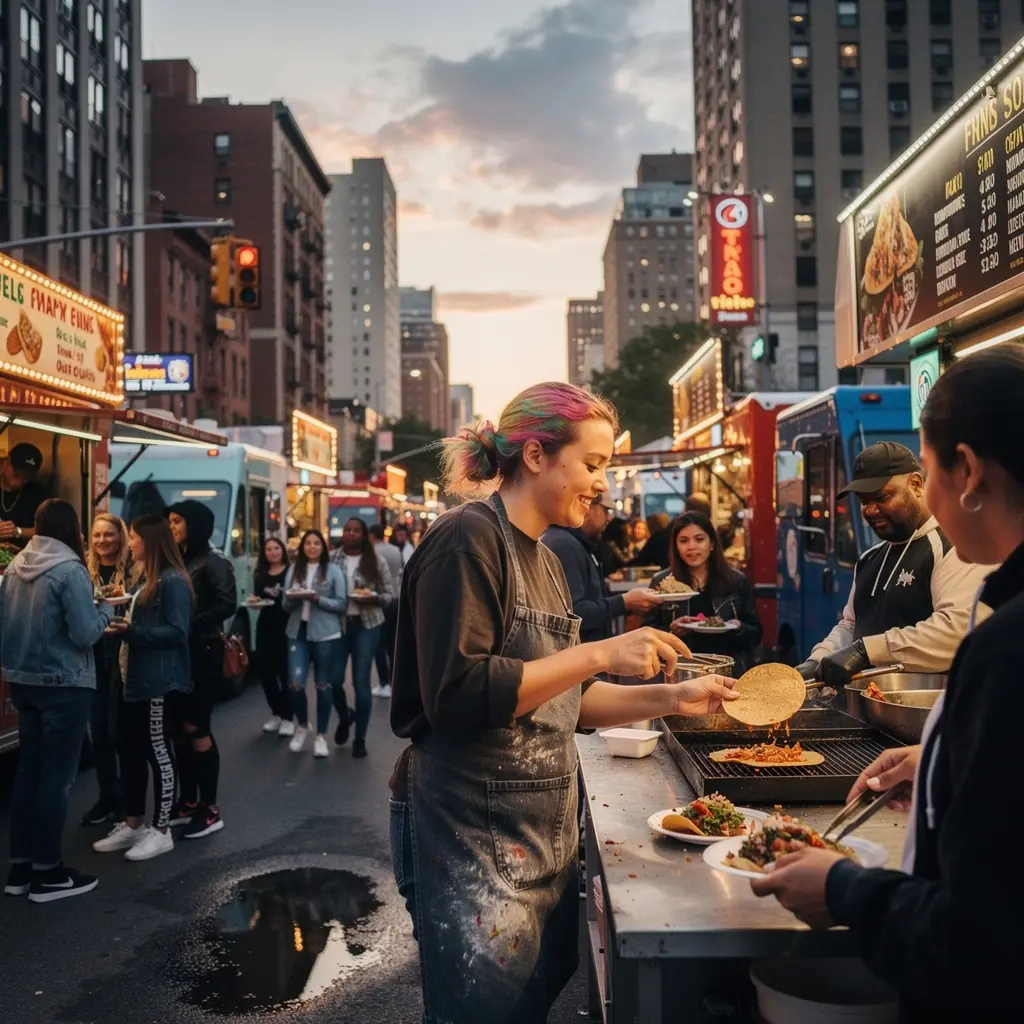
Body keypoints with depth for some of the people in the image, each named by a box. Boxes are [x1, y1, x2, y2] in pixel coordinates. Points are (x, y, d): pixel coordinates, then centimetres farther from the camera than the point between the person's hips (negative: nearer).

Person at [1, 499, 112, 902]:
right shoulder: (70, 570, -17)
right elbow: (85, 634, -18)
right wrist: (106, 607, -2)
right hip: (64, 685, -7)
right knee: (56, 776, 1)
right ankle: (47, 873, 9)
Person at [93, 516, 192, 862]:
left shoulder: (173, 581, -14)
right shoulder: (144, 579, 15)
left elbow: (177, 632, -20)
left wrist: (132, 632, -25)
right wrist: (121, 623, 6)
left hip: (158, 681, -10)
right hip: (134, 678, 10)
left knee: (158, 753, 0)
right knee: (128, 749, 15)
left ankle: (161, 831, 11)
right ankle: (132, 825, 27)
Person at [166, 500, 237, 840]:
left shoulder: (213, 561, -9)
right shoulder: (177, 560, 13)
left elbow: (227, 605, -19)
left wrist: (191, 626, -20)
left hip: (203, 653, -7)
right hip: (179, 652, 7)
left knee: (197, 728, -4)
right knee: (181, 728, 11)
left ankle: (210, 810, 5)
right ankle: (188, 802, 23)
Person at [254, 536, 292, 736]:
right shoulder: (260, 575, 12)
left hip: (287, 628, -5)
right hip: (265, 628, 5)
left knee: (285, 673, -5)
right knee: (266, 672, 7)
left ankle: (288, 718, 4)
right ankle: (276, 713, 23)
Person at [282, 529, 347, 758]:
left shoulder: (333, 570, -1)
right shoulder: (294, 569, 8)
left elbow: (341, 603, -4)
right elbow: (285, 605, 10)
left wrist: (317, 598, -17)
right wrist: (293, 598, -12)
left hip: (326, 634, -2)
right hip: (298, 633, 2)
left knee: (323, 685, 6)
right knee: (295, 684, -5)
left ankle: (321, 735, 19)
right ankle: (302, 726, 22)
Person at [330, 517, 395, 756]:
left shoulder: (376, 561, -1)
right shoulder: (332, 559, 2)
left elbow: (390, 595, 1)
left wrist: (373, 598, -17)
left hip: (367, 625, -1)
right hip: (338, 624, 1)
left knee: (361, 681, 0)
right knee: (334, 678, 0)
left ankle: (360, 738, 12)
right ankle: (343, 718, 32)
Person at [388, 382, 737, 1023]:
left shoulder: (544, 560, 11)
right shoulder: (468, 539, -16)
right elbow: (456, 697, -25)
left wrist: (670, 698, 4)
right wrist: (599, 653, -24)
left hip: (543, 836, 9)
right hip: (474, 839, -9)